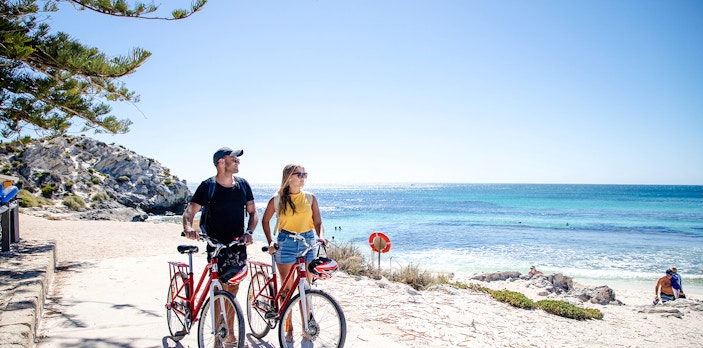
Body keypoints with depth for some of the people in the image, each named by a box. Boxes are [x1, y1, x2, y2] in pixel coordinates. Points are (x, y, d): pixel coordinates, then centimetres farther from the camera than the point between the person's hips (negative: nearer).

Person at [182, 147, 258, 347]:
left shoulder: (243, 185, 5)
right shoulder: (208, 186, -7)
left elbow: (252, 212, 8)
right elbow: (190, 211, -13)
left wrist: (249, 232, -10)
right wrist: (188, 228, -34)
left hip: (238, 245, 4)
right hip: (216, 246, -4)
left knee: (233, 289, 10)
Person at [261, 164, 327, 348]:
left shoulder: (310, 198, 4)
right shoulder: (277, 199, 0)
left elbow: (318, 222, 5)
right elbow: (265, 220, 11)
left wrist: (321, 236, -13)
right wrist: (270, 241, 0)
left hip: (308, 242, 1)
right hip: (285, 243, -1)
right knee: (287, 289, 4)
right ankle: (289, 330, 17)